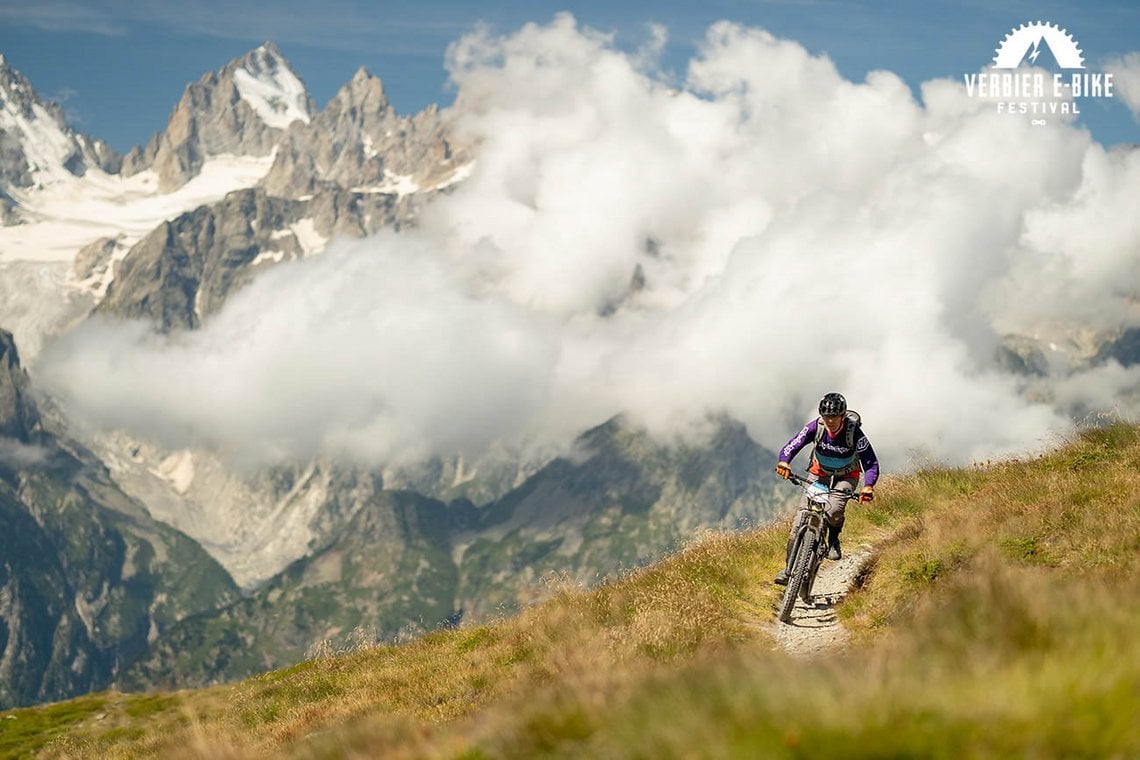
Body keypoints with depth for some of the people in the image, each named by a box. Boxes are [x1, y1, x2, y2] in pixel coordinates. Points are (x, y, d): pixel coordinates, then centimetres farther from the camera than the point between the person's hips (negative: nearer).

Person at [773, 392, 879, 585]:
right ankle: (789, 567, -9)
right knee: (801, 517, -14)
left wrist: (868, 486, -46)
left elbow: (871, 463, -27)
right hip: (820, 473, 2)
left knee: (834, 511, -31)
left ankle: (834, 540, 3)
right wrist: (784, 461, -48)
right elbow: (792, 446, -25)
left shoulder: (854, 432, -27)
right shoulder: (815, 427, -22)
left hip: (846, 476, -2)